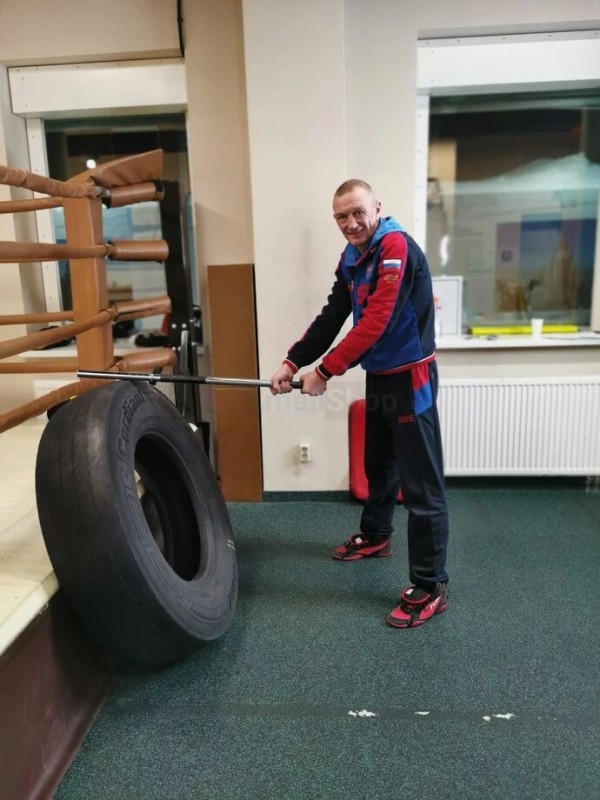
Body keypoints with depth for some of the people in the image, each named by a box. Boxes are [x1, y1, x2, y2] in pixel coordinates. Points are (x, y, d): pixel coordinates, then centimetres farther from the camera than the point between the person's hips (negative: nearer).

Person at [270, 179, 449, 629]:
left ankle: (430, 588, 6)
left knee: (421, 485, -4)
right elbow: (332, 317, 6)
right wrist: (293, 362, -4)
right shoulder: (352, 258, 8)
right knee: (377, 465, 24)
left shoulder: (397, 247, -19)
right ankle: (375, 536, 47)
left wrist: (325, 371, -24)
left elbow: (376, 323, -26)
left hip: (410, 378, -9)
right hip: (378, 377, 9)